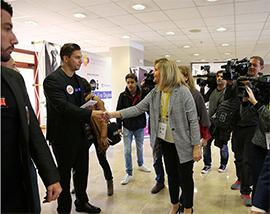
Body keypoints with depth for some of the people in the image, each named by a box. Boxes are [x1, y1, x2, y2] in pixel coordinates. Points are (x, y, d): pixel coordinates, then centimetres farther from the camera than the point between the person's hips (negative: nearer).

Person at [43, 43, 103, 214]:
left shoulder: (79, 80, 10)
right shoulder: (53, 80, -16)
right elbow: (63, 107, -27)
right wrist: (90, 113, -32)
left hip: (81, 135, 7)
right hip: (64, 137, -7)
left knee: (82, 171, 19)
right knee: (64, 174, 10)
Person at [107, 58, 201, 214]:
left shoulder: (183, 92, -17)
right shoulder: (155, 93, 1)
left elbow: (193, 121, -16)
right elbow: (138, 108, 0)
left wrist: (196, 146, -16)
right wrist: (115, 114, -9)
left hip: (183, 144, -5)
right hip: (166, 142, 6)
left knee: (185, 177, 10)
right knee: (171, 175, 21)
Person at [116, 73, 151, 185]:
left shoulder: (142, 94, -10)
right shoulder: (123, 95, -8)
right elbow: (119, 111, -4)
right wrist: (119, 126, -5)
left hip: (139, 126, 1)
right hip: (127, 127, 0)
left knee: (140, 147, 19)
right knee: (127, 150, 2)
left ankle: (140, 164, 43)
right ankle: (128, 173, 14)